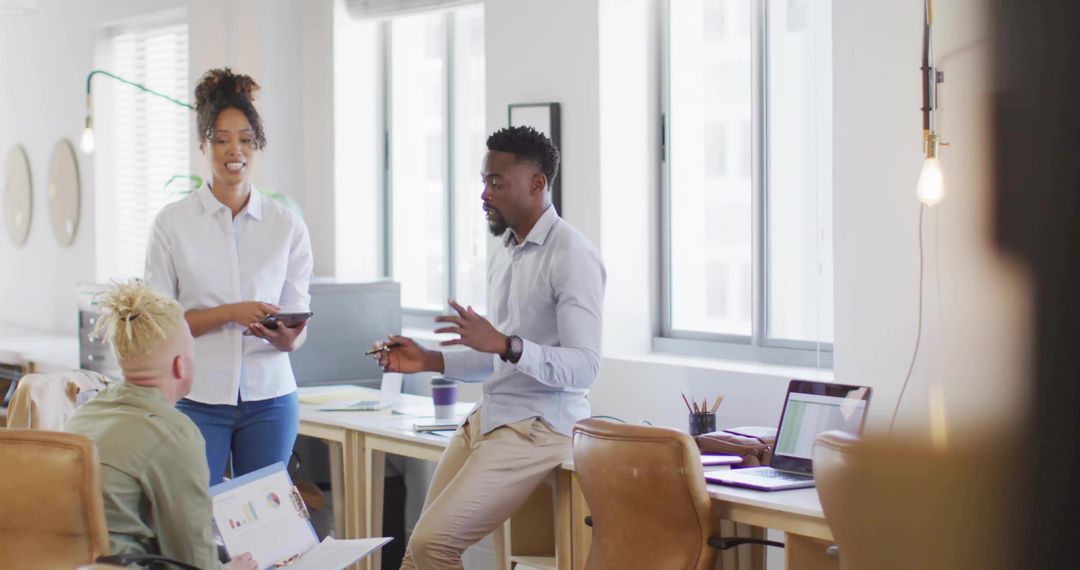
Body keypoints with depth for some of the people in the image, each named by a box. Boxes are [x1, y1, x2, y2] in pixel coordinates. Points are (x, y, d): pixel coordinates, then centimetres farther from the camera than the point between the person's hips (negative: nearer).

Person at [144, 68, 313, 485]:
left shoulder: (287, 226, 6)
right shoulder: (173, 222, 1)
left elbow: (299, 326, 8)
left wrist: (286, 336, -16)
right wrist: (229, 313, -15)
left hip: (269, 397, 2)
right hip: (198, 397, -2)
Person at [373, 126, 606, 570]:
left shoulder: (571, 255, -13)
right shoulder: (504, 253, 15)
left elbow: (583, 368, -20)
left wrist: (504, 344, -31)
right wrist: (428, 361, 9)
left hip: (538, 428, -9)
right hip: (488, 417, 9)